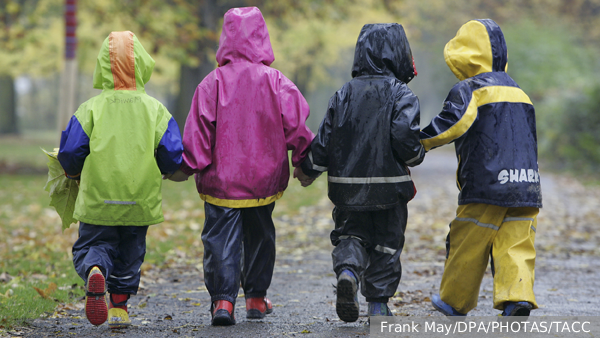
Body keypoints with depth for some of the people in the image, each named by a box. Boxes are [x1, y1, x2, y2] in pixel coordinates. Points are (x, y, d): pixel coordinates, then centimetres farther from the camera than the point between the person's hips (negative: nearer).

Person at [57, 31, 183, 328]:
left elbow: (69, 153, -7)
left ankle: (94, 271, -25)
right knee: (130, 251, 20)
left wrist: (75, 174, 16)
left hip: (97, 200, -2)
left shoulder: (91, 108, -6)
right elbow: (172, 154, -5)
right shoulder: (155, 109, -2)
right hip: (140, 200, 2)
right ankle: (119, 306, 19)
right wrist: (155, 171, 17)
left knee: (92, 245, 9)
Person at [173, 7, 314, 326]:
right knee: (259, 236, 19)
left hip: (221, 180, -2)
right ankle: (256, 298, 26)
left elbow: (198, 132, -9)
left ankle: (223, 299, -14)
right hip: (263, 178, 2)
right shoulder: (276, 82, -6)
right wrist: (304, 163, 8)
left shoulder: (212, 83, -9)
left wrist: (186, 167, 0)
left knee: (221, 239, 0)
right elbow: (296, 126, -5)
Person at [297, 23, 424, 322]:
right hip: (388, 186, -3)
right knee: (385, 243, 11)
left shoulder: (344, 94, 4)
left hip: (347, 185, 3)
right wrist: (417, 155, 2)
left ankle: (347, 270, -15)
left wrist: (309, 171, 18)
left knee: (349, 235, 15)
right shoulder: (401, 95, -8)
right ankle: (379, 304, 13)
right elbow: (404, 137, -20)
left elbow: (324, 140, 4)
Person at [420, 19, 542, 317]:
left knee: (467, 245, 8)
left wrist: (421, 141, -12)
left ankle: (454, 301, 19)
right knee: (516, 247, 0)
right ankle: (518, 298, -16)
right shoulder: (518, 92, 21)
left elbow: (454, 123, -20)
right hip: (526, 187, 6)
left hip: (486, 186, -6)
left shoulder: (469, 90, -4)